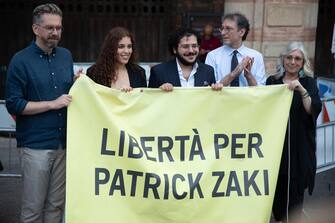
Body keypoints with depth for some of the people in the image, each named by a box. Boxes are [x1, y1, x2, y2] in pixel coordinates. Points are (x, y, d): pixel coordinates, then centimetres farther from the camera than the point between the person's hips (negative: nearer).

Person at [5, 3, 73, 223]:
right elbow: (14, 104, -9)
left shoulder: (66, 56, 11)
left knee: (56, 205, 11)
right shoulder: (21, 61, -6)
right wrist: (53, 104, -13)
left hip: (65, 141, 5)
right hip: (37, 144, -5)